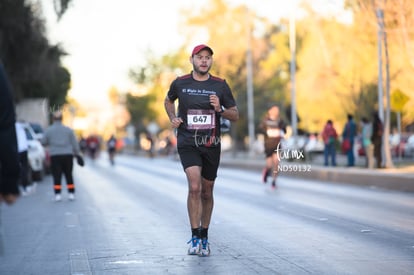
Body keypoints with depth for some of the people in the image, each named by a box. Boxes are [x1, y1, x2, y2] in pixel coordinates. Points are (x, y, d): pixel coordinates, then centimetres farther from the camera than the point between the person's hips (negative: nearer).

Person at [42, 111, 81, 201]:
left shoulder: (48, 130, -1)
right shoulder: (68, 130, 2)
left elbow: (44, 142, 6)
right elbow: (75, 143, 4)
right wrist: (77, 153, 13)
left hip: (55, 156, -1)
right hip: (68, 155, 1)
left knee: (57, 175, 1)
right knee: (68, 175, 9)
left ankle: (57, 194, -7)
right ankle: (71, 193, 9)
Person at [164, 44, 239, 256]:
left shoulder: (220, 86, 1)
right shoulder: (180, 83, 0)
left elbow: (235, 115, 5)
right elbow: (168, 101, 21)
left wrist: (220, 109, -14)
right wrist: (173, 118, 3)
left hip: (211, 145, 2)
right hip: (187, 143, -2)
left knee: (207, 193, 11)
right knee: (194, 187, -20)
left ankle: (204, 237, 28)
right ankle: (195, 237, -13)